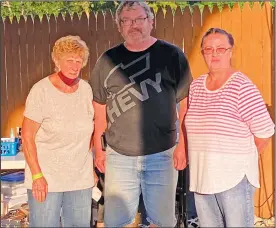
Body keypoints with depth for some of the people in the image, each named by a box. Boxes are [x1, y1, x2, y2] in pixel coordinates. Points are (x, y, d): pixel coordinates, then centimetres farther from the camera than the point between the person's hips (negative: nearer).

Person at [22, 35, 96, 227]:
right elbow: (27, 136, -10)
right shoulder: (41, 91, -11)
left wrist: (94, 163, 12)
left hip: (81, 179, 4)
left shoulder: (86, 89, 3)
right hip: (46, 178, -4)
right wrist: (36, 175, -14)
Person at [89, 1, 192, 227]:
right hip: (118, 156, 2)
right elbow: (100, 107, 10)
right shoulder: (107, 60, 4)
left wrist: (183, 145, -6)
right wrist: (98, 148, 9)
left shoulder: (172, 55, -2)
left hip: (161, 155, -1)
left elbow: (185, 102, -1)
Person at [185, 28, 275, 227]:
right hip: (201, 177, 6)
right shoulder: (196, 86, 6)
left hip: (234, 176, -6)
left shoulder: (242, 86, -12)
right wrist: (207, 158, 10)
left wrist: (243, 158, 2)